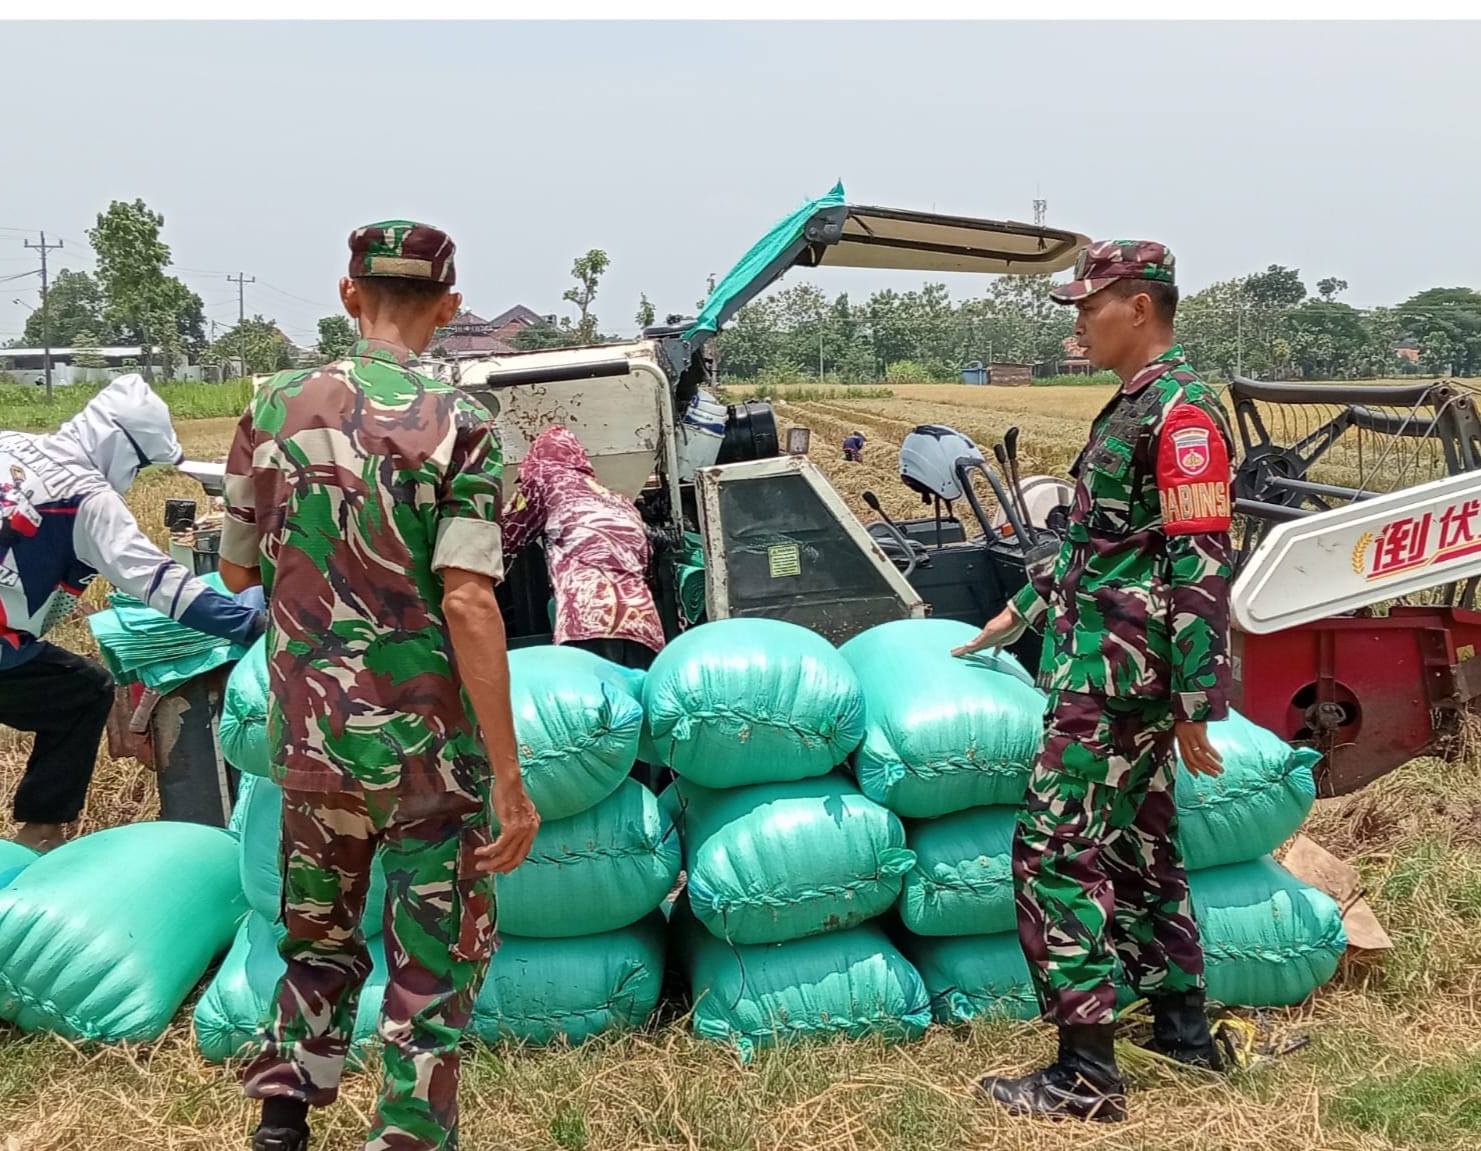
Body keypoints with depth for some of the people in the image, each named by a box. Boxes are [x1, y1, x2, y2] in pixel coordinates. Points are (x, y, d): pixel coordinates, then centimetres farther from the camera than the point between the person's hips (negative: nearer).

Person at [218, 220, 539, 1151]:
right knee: (435, 966, 11)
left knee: (320, 938, 24)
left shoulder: (275, 408, 0)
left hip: (310, 741, 4)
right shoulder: (458, 424, -13)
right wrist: (510, 780, -19)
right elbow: (467, 602, -21)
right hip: (428, 749, -4)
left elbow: (236, 569, 10)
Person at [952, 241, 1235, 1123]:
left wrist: (1198, 705, -20)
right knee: (1139, 846, 16)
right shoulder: (1132, 410, 15)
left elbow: (1202, 565, -19)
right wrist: (1025, 611, 32)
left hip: (1116, 675, -10)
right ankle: (1183, 1028, 27)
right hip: (1114, 669, 10)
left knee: (1057, 850, -8)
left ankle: (1087, 1074, -3)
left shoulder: (1182, 413, -15)